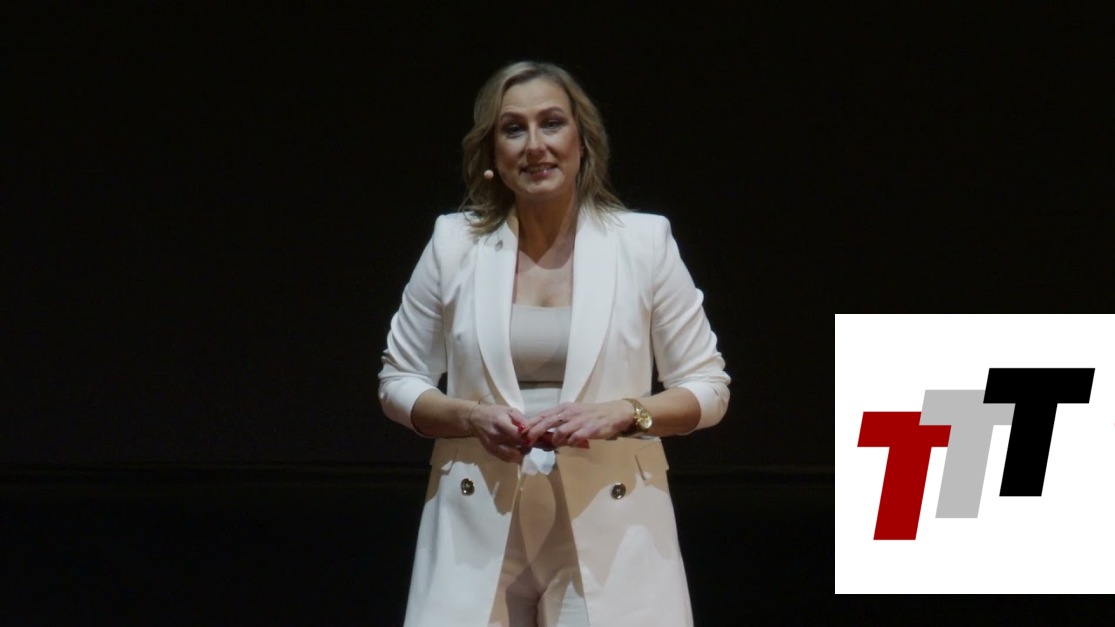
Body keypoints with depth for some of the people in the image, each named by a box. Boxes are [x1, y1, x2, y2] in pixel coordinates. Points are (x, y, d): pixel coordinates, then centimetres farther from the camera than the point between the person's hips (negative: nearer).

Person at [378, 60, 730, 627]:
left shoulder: (644, 242, 2)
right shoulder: (455, 244, 5)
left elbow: (707, 388, 6)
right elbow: (398, 382, 12)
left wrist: (622, 414, -13)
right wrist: (472, 417, -9)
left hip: (609, 531, -1)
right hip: (479, 529, 1)